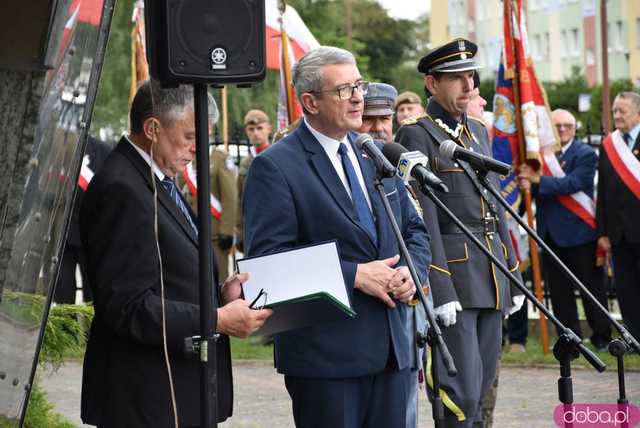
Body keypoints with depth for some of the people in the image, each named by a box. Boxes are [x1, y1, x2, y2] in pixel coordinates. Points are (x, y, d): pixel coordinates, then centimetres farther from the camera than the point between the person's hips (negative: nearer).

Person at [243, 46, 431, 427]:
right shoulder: (274, 167, -7)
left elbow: (414, 228, 21)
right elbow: (267, 256, -16)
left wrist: (412, 271, -2)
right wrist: (355, 275, -18)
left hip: (392, 348, 7)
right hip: (325, 351, -6)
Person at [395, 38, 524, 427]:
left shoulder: (478, 132, 17)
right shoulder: (417, 136, -7)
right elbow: (423, 220, -14)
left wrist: (512, 277, 16)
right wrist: (441, 292, -19)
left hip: (491, 278, 8)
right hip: (451, 274, -8)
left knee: (481, 390, 11)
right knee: (460, 395, -9)